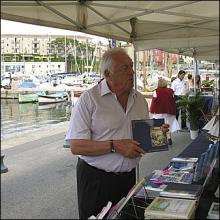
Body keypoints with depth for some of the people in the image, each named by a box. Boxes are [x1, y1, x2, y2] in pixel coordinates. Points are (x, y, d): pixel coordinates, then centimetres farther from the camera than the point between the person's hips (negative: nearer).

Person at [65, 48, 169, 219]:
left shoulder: (140, 99, 7)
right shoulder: (89, 99, -13)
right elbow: (76, 146, -19)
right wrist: (114, 146, -25)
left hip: (128, 177, 6)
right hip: (96, 179, -5)